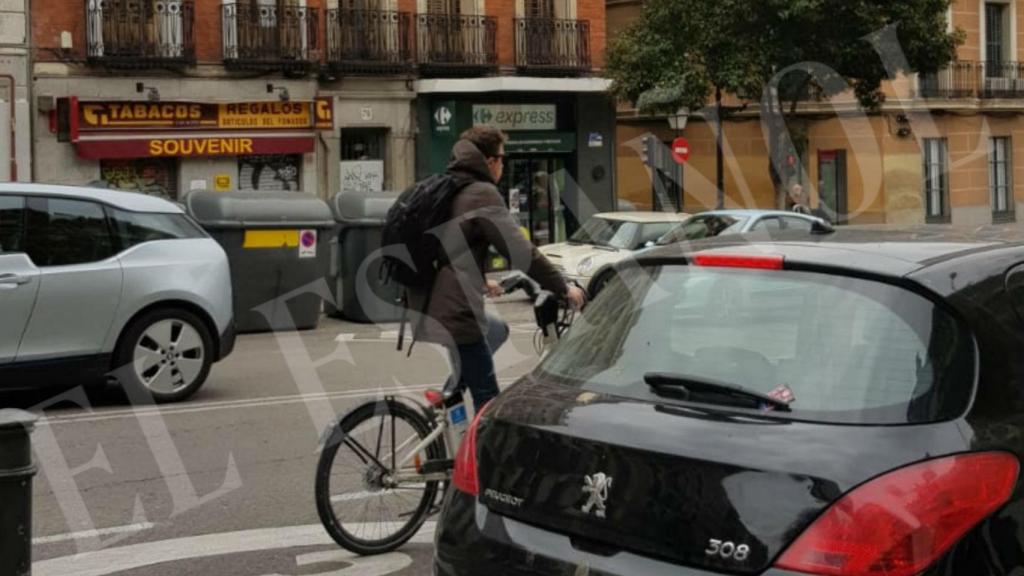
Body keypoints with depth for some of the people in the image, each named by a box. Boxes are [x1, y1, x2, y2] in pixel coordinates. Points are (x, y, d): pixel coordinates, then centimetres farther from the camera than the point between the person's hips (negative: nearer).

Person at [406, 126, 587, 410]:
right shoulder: (482, 193, -11)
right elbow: (521, 251, -15)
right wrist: (564, 288, -4)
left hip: (429, 309, 9)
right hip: (454, 316, -9)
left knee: (498, 331, 30)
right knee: (487, 401, 2)